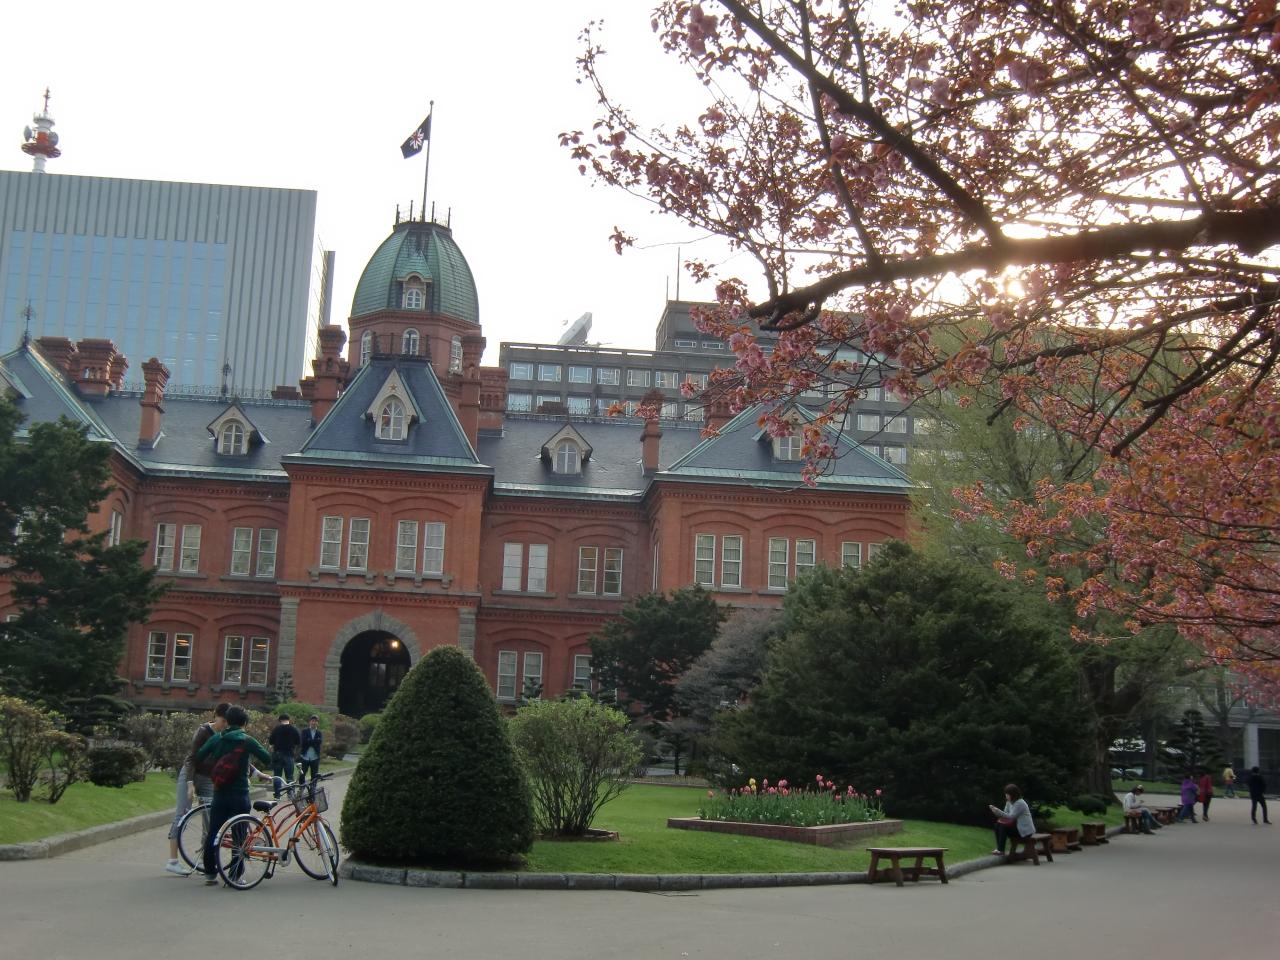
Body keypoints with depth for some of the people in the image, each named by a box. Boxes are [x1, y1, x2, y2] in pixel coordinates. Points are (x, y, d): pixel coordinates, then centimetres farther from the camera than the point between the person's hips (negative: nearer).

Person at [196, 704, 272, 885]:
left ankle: (210, 873, 14)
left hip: (219, 794, 3)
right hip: (240, 794, -3)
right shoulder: (247, 741, -6)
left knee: (213, 833, 10)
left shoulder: (216, 739, 3)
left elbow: (198, 758, 2)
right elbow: (268, 758, -7)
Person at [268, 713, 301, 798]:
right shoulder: (294, 729, 0)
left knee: (277, 775, 5)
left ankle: (277, 795, 3)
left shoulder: (277, 728, -5)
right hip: (289, 754, 1)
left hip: (277, 753, -1)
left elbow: (271, 741, -5)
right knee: (289, 776, 7)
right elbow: (299, 742, 2)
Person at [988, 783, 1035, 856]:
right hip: (1016, 826, 9)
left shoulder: (1020, 803, -20)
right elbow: (1006, 814, 5)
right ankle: (999, 848, -3)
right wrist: (996, 811, -14)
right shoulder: (1009, 802, 8)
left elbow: (1011, 816, -25)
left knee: (1003, 827, -22)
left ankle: (1001, 851, -16)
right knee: (998, 825, -3)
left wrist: (997, 811, -28)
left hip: (1024, 830, -9)